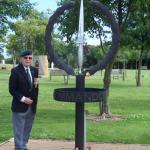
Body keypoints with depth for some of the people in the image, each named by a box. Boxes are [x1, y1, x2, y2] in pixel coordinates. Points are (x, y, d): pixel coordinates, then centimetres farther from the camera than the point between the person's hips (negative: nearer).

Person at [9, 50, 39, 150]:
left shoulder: (34, 70, 8)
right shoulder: (15, 71, -8)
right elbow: (12, 89, -11)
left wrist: (35, 100, 0)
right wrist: (23, 99, -17)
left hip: (32, 106, 5)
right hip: (20, 106, -5)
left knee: (27, 130, 14)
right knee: (19, 131, 1)